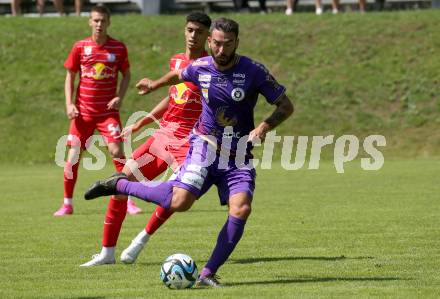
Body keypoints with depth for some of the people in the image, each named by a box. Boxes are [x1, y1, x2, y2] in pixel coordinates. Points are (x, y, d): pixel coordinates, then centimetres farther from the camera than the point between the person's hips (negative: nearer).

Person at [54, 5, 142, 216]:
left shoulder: (119, 48, -1)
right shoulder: (80, 47, 0)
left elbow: (126, 75, 9)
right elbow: (70, 76, 7)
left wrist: (119, 97, -7)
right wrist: (69, 104, -4)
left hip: (108, 110, -1)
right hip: (83, 111, 1)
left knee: (116, 151, -14)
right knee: (73, 156, -1)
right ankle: (67, 204, 11)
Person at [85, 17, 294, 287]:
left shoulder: (253, 71, -10)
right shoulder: (200, 68, -3)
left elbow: (286, 106, -5)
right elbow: (180, 75, 23)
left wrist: (265, 126, -22)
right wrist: (155, 84, 38)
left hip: (239, 156, 0)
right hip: (205, 146, 0)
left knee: (241, 209, -21)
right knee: (180, 201, -22)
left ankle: (209, 274, -10)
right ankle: (119, 185, -1)